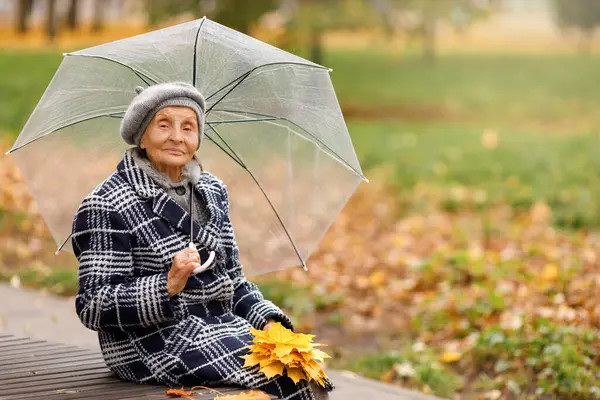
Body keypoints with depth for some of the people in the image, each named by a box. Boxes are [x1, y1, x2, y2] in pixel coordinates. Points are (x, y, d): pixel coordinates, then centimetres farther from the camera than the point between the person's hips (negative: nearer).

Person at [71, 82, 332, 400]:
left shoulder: (212, 191, 12)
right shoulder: (105, 206, -9)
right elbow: (93, 307, -13)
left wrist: (267, 320, -1)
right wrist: (167, 286, -25)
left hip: (222, 325, 7)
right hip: (153, 342, -7)